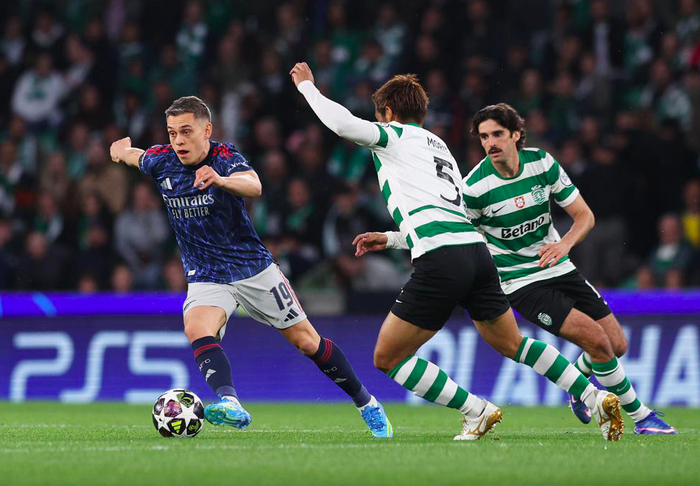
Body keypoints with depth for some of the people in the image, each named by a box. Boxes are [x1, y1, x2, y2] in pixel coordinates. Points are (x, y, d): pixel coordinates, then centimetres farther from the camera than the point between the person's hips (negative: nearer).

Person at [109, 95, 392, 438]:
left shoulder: (225, 156, -17)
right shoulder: (161, 161, -5)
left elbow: (254, 186, -40)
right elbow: (132, 155, 20)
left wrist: (220, 180, -58)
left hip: (254, 268, -2)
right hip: (205, 278, 2)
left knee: (307, 342, 4)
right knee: (196, 329, -31)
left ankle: (366, 403, 24)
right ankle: (230, 405, -50)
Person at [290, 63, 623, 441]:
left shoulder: (394, 135, 9)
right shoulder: (439, 145, 31)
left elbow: (343, 123, -9)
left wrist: (306, 86, 6)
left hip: (440, 261, -8)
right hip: (476, 250, 8)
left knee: (387, 358, 3)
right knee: (512, 343, 24)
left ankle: (476, 411, 0)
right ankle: (597, 399, 16)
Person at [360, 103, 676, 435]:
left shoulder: (543, 163, -7)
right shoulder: (474, 188, -19)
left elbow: (584, 215, -1)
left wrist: (565, 244, -20)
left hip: (558, 268, 5)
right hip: (521, 284, -5)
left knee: (617, 345, 6)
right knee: (596, 340, -19)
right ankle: (641, 416, -2)